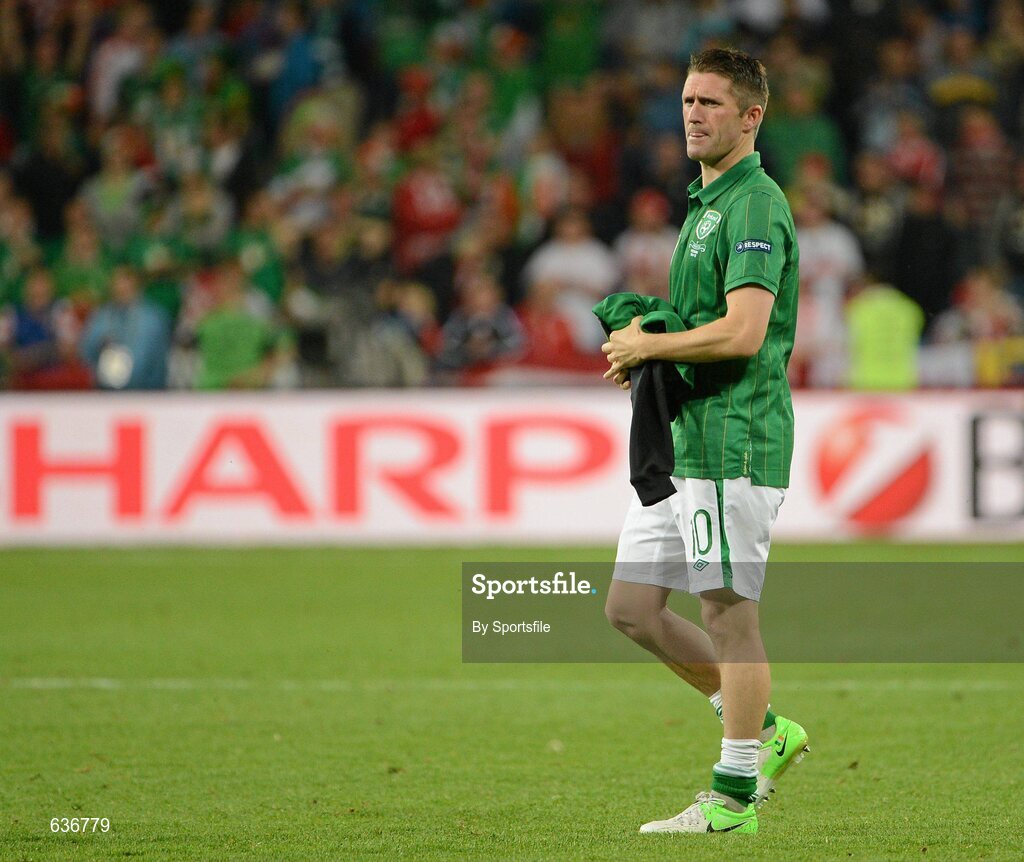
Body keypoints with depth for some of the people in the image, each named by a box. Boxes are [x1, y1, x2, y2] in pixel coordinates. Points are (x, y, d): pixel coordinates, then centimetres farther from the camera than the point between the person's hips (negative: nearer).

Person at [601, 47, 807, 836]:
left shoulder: (756, 206, -12)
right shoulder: (706, 203, 20)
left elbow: (742, 332, -23)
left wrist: (648, 346, -11)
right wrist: (644, 345, 11)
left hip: (733, 438, -10)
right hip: (679, 440, 10)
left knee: (729, 613, -4)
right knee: (632, 608, 9)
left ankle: (733, 798, 3)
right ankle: (766, 733, 20)